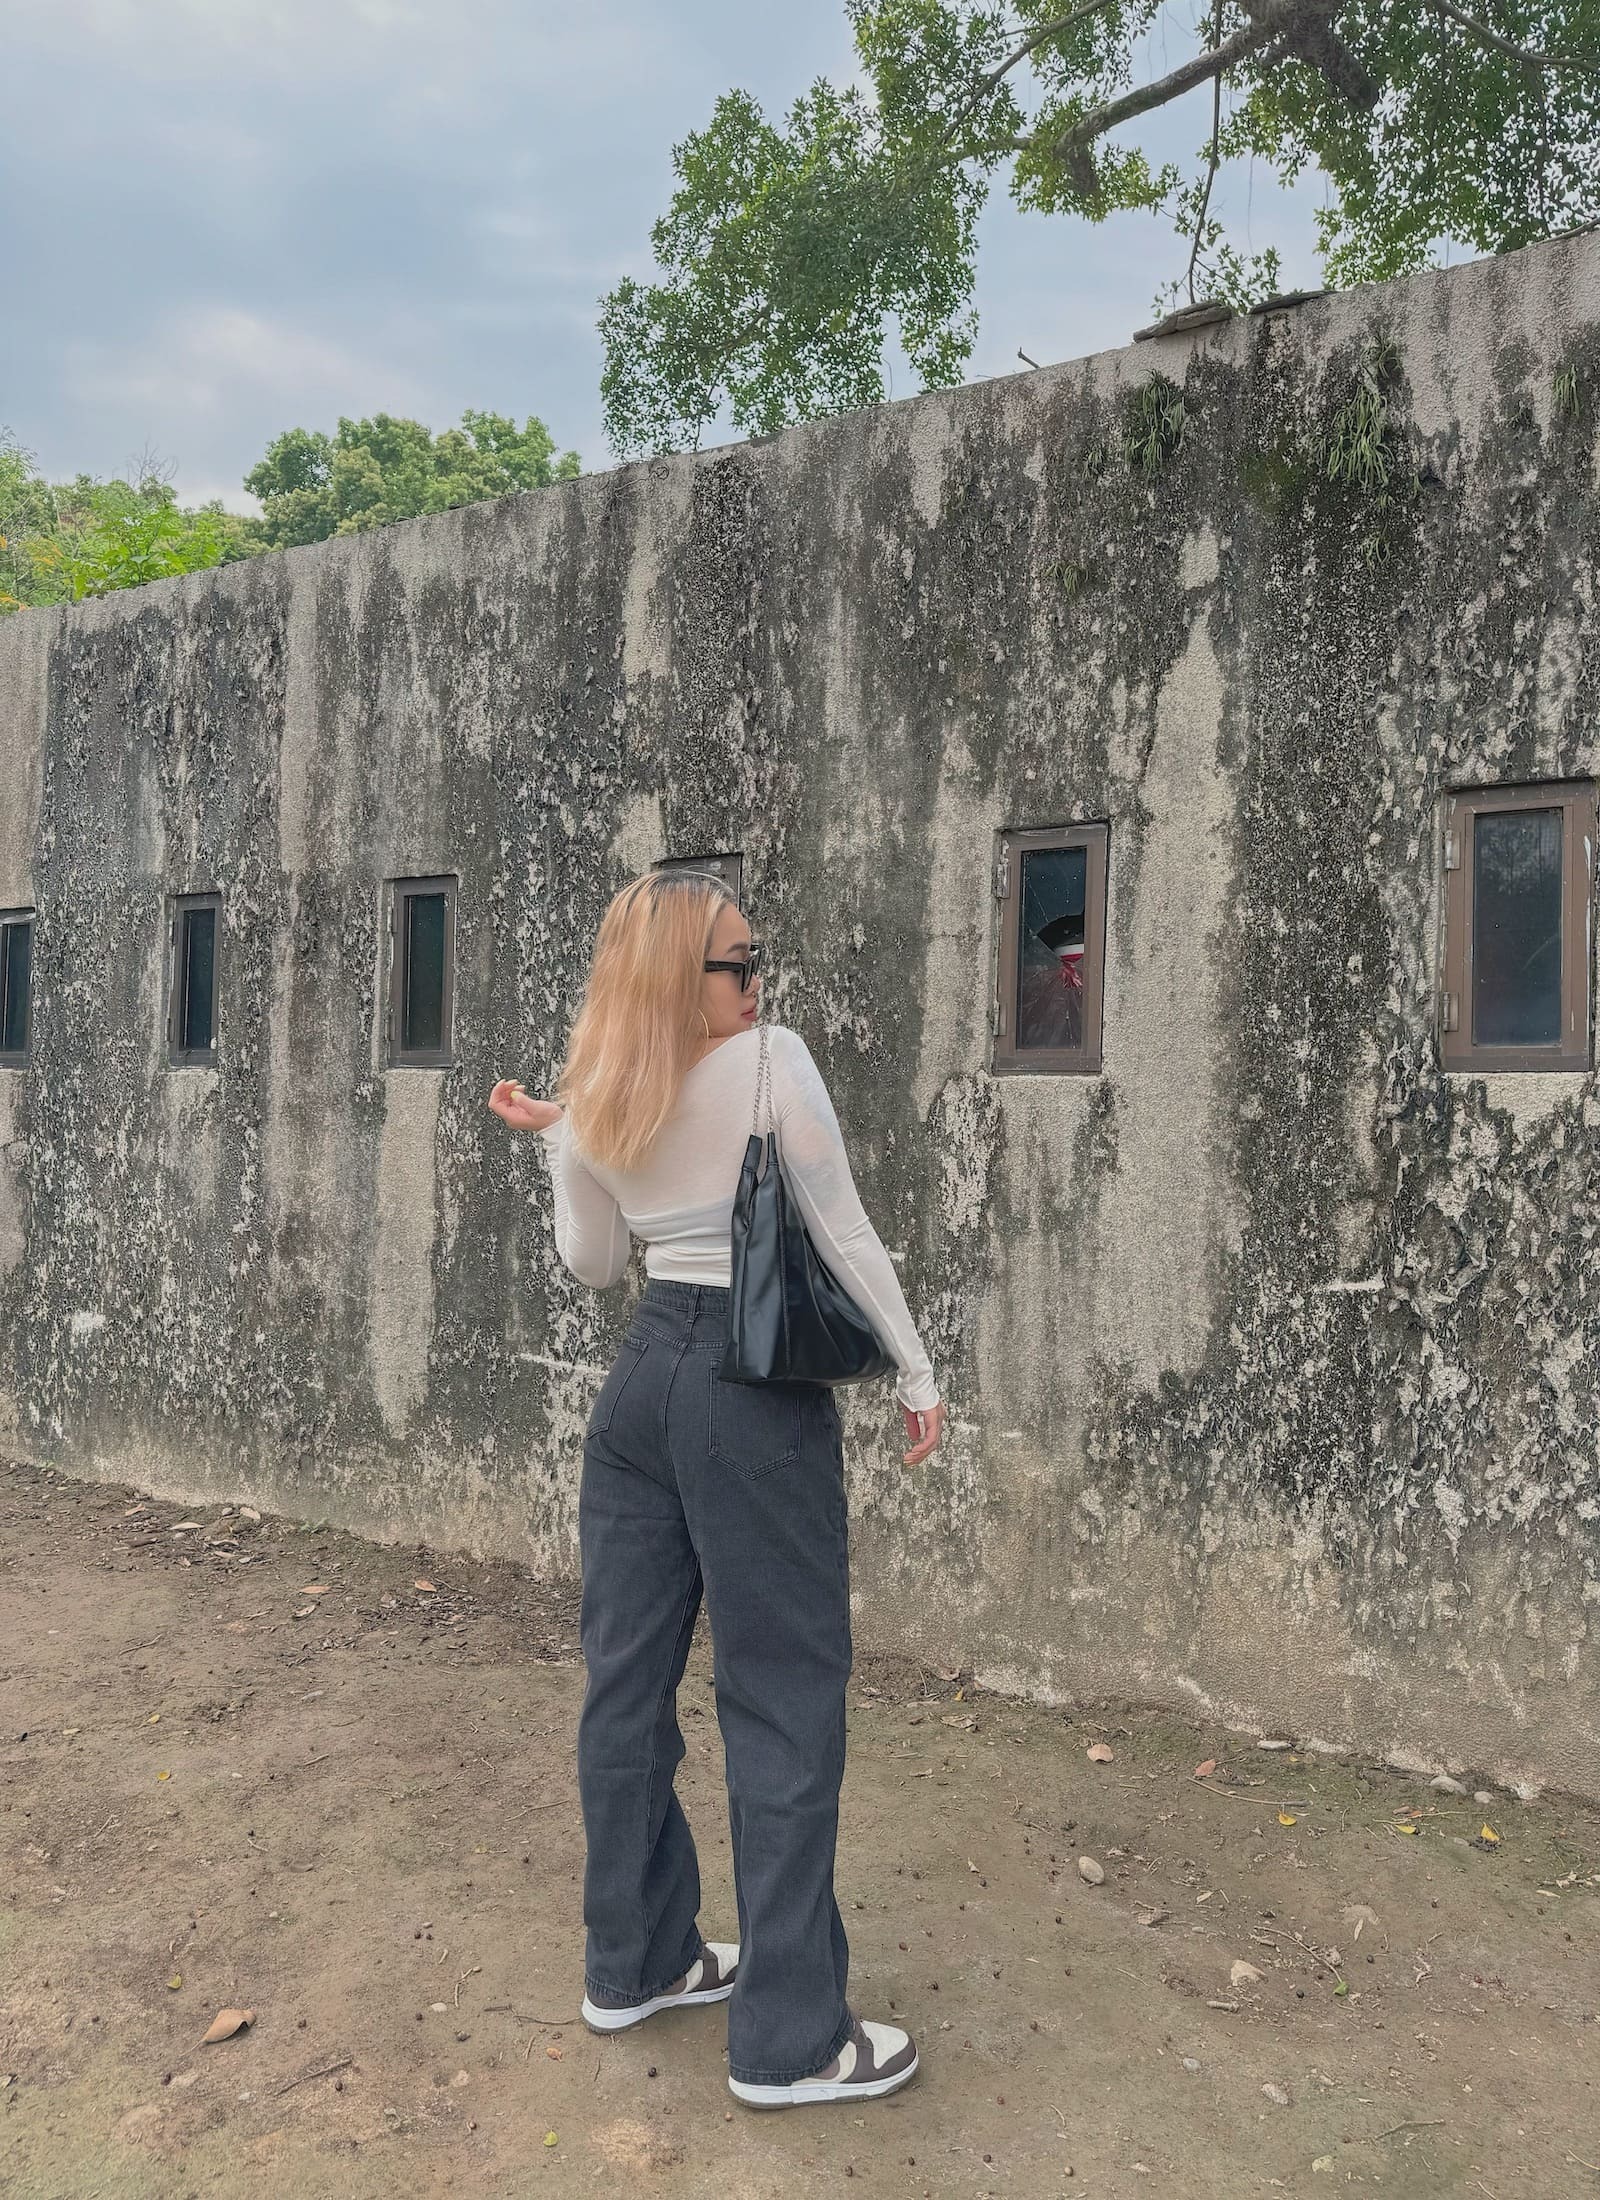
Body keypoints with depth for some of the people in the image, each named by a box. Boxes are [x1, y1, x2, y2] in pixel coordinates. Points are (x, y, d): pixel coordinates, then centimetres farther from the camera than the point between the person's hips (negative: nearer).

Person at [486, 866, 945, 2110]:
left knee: (627, 1676, 15)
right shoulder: (772, 1061, -13)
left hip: (644, 1374, 7)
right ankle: (789, 2039, 10)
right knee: (785, 1693, 1)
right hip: (759, 1388, -6)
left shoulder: (590, 1102, 4)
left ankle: (633, 1962, 32)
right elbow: (844, 1238, -11)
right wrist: (916, 1371, -2)